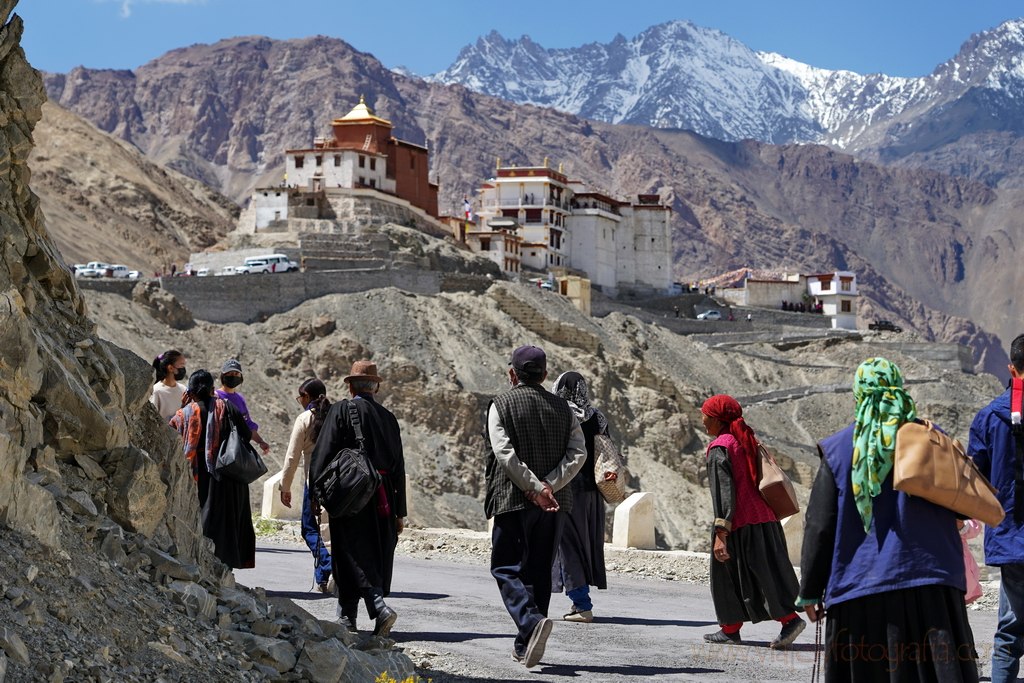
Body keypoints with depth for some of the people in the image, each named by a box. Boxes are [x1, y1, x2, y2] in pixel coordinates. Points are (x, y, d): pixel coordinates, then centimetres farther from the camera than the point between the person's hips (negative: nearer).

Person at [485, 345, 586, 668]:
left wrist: (536, 488, -14)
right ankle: (525, 646, 14)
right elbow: (578, 452, -1)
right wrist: (550, 486, -9)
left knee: (506, 568, 2)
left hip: (513, 499, -4)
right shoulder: (562, 407, 10)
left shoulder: (501, 405, -1)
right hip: (555, 503, 4)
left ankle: (531, 621, -23)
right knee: (539, 570, 12)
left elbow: (505, 453, -14)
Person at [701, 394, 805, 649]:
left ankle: (731, 628, 3)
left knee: (727, 574, 2)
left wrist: (720, 534, -21)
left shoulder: (719, 448, -11)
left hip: (739, 523, -8)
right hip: (766, 520, 8)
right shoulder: (748, 442, 14)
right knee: (766, 571, 11)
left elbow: (723, 492, -18)